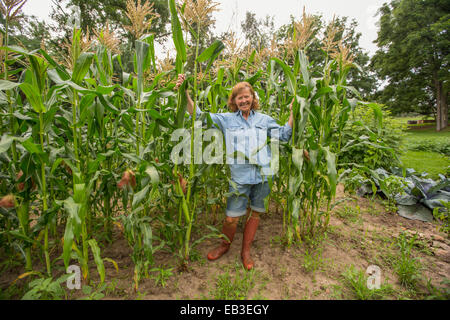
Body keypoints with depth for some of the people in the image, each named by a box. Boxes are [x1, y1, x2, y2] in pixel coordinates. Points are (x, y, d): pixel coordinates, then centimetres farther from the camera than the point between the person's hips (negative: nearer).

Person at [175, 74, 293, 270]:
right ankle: (225, 245, 35)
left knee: (254, 213, 14)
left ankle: (245, 251, 35)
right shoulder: (227, 119, 7)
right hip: (240, 176, -2)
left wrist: (293, 113, 5)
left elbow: (283, 135, 14)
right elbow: (199, 116, 3)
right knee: (232, 218, 2)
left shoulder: (263, 119, 13)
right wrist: (185, 93, -5)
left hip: (262, 175, 3)